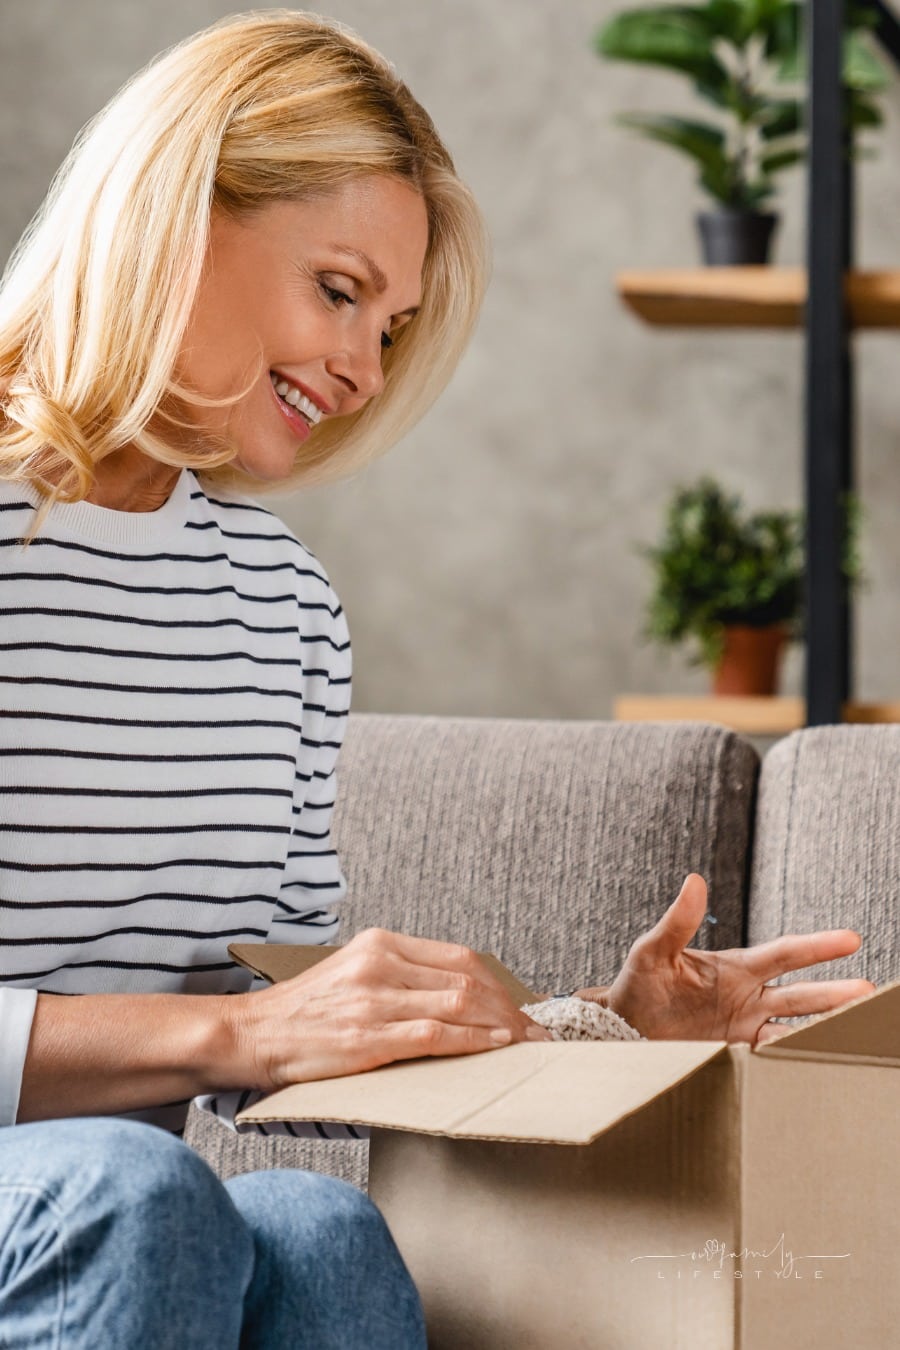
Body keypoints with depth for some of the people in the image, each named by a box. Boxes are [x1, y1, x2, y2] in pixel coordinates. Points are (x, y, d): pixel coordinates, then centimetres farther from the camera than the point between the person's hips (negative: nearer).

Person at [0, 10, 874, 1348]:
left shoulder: (288, 604, 12)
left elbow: (288, 1049, 13)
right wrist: (234, 1028, -22)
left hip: (131, 1227, 5)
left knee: (323, 1234, -29)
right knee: (128, 1189, -36)